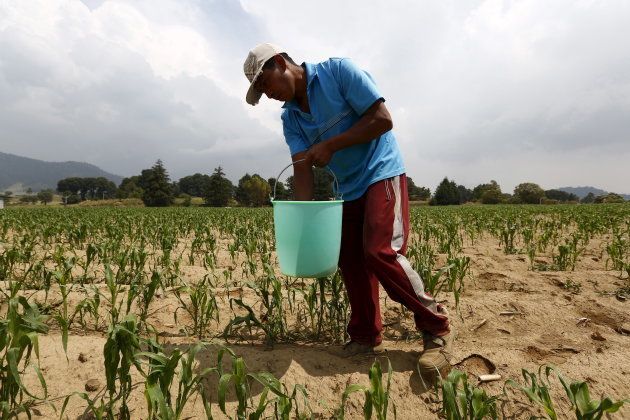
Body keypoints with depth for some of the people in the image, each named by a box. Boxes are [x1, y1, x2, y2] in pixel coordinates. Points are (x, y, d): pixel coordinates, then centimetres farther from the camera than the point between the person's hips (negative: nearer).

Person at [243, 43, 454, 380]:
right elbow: (302, 167, -4)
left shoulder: (338, 71, -10)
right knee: (350, 262, 4)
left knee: (380, 252, -21)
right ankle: (366, 337, 18)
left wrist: (330, 145, -18)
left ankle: (436, 329, -5)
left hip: (381, 173, -7)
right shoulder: (290, 118, 7)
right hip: (348, 190, 7)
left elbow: (382, 118, -15)